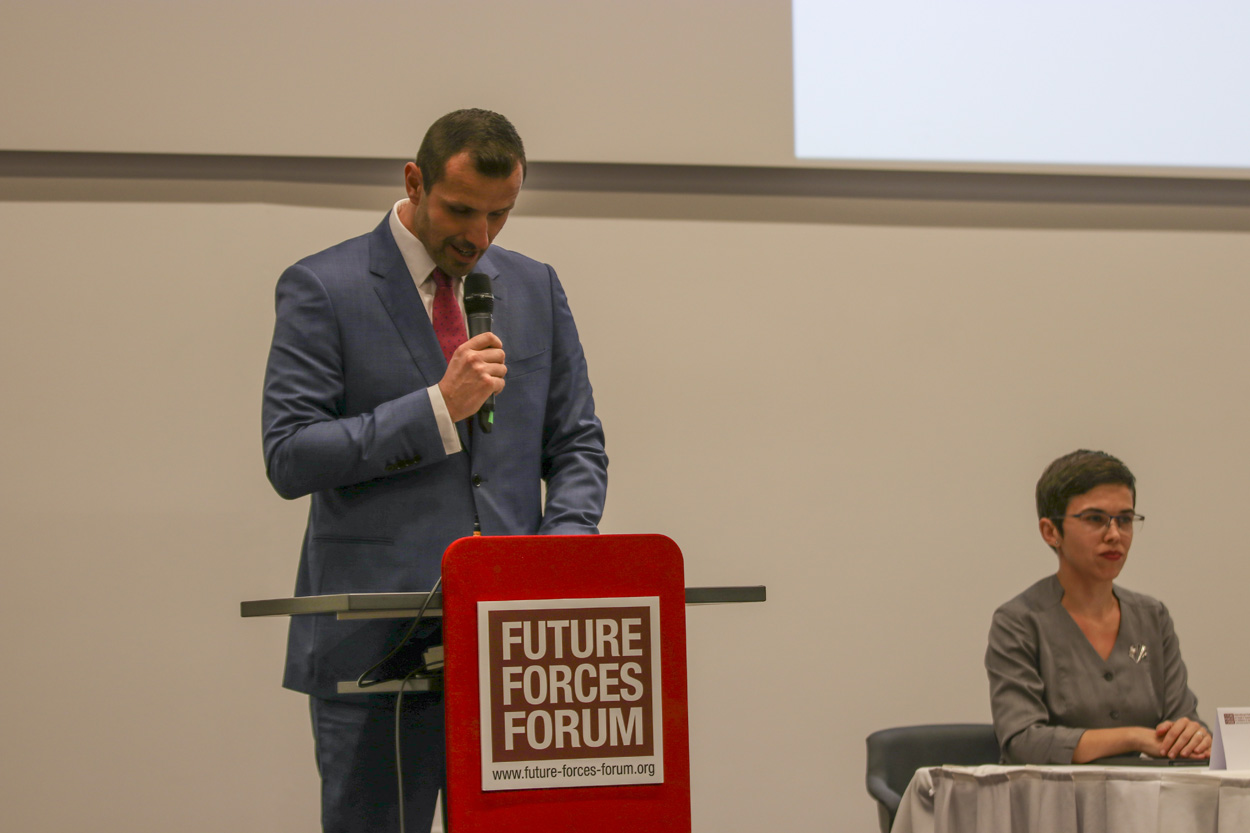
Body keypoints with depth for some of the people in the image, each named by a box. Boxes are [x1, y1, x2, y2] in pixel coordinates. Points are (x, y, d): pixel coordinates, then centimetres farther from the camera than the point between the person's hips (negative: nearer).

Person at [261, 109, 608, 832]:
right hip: (378, 639, -3)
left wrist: (562, 548, -5)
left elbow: (578, 446, 15)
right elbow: (289, 457, -8)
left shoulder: (536, 289, 13)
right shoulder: (322, 289, -1)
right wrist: (438, 407, -15)